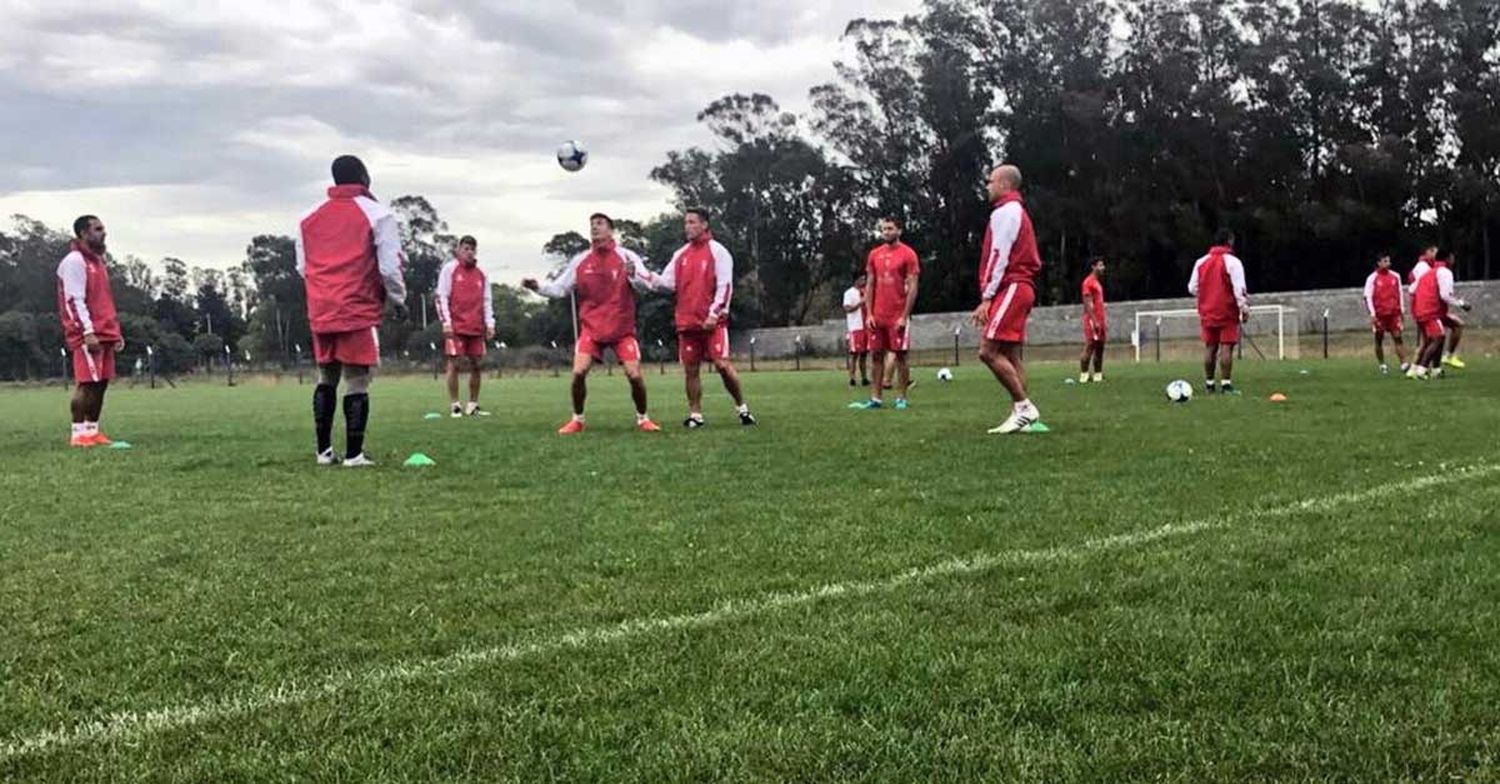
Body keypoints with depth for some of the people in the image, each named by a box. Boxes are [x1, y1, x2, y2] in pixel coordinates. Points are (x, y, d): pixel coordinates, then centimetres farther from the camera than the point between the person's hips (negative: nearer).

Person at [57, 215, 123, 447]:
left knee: (101, 383, 7)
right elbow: (74, 300, -14)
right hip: (86, 335, -9)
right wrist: (88, 332, -20)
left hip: (104, 333, 9)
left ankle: (92, 431, 12)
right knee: (86, 383, -10)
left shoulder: (98, 261, 21)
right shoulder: (75, 261, -7)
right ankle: (78, 433, -7)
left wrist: (116, 331, 19)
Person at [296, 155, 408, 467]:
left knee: (326, 379, 16)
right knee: (357, 383, -1)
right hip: (360, 312, -5)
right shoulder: (377, 214, -5)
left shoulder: (309, 218, 12)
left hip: (321, 312, 5)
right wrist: (398, 301, 5)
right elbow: (390, 266, -9)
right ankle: (354, 454, -1)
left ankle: (324, 450, 17)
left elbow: (302, 267, 15)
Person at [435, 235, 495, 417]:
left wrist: (489, 323, 5)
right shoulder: (450, 269, 3)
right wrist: (446, 321, -9)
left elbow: (487, 301, 15)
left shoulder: (481, 274, 15)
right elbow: (441, 297, -2)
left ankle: (473, 405, 13)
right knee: (454, 365, -4)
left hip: (476, 327, 5)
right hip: (455, 327, -4)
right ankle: (454, 405, 2)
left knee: (477, 366, 4)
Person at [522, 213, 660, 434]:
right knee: (578, 372, -13)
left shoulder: (626, 257, -3)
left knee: (634, 374, -10)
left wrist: (633, 275, -36)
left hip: (623, 327, -2)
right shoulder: (580, 261, 5)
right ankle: (577, 420, 6)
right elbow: (560, 289, 8)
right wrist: (538, 287, -10)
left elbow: (646, 283, -14)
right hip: (591, 326, 2)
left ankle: (642, 419, 12)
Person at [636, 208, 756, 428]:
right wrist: (639, 273, -1)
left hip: (713, 321, -5)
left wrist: (713, 314, -15)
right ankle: (695, 415, 11)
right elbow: (666, 282, 10)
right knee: (690, 368, 4)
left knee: (722, 364, -9)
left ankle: (742, 407, 6)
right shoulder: (680, 255, 14)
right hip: (686, 321, 5)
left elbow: (725, 286, -8)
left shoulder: (717, 251, -2)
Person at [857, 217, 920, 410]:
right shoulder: (874, 254, 10)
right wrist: (869, 313, 3)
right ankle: (877, 398, 9)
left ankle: (901, 398, 4)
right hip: (877, 316, 5)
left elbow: (912, 287, -7)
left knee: (900, 356, -2)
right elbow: (869, 285, 12)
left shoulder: (908, 254, -4)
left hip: (898, 316, -5)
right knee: (876, 355, 5)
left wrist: (904, 316, -13)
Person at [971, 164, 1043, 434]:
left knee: (988, 351, -14)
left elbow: (999, 257, -15)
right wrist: (991, 296, 17)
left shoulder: (1004, 212, -7)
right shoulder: (1019, 212, 24)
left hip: (1010, 288, -10)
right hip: (1020, 288, 10)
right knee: (1010, 355, 6)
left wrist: (987, 297, -16)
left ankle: (1024, 406, -13)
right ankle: (1021, 414, 3)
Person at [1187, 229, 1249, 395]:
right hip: (1227, 313, -5)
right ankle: (1226, 383, -7)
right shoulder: (1232, 262, -7)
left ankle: (1209, 383, 11)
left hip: (1207, 313, 5)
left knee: (1210, 348, 9)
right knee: (1226, 347, -4)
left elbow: (1192, 288, 9)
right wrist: (1244, 308, -8)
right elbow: (1239, 288, -13)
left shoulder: (1201, 262, 8)